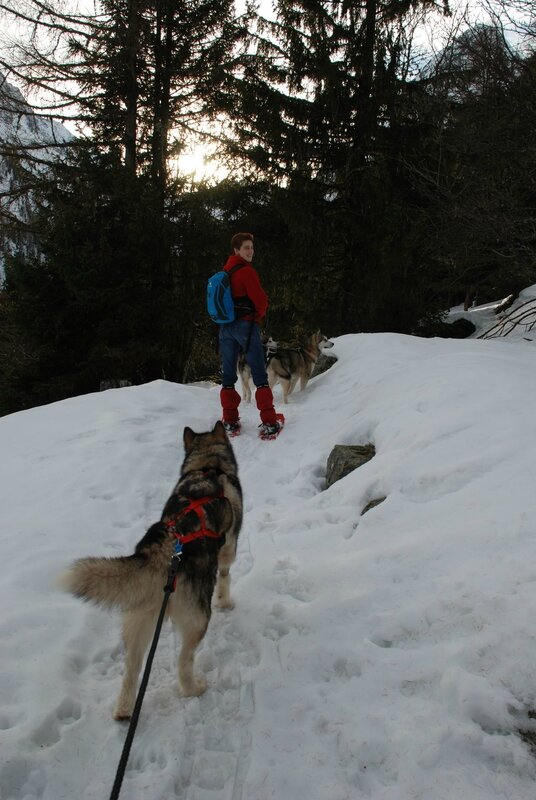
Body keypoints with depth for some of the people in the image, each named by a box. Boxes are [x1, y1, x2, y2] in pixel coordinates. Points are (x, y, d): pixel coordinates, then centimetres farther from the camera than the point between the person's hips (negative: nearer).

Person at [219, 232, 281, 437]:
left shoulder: (224, 272, 12)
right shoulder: (246, 271, -11)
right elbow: (261, 300, -12)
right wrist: (259, 316, 7)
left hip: (225, 326, 7)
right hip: (246, 325, -7)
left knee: (228, 375, 9)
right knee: (259, 374, -3)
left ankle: (230, 420, 11)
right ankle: (269, 422, -5)